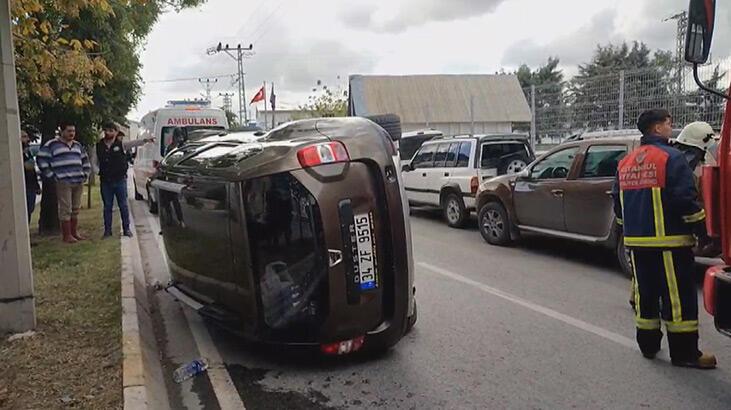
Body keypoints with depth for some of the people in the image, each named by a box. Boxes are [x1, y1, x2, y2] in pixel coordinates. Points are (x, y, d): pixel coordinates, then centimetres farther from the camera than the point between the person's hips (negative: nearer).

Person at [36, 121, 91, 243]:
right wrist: (52, 176, -7)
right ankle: (67, 236, 0)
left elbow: (85, 161, 26)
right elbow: (41, 160, -5)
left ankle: (75, 232, 21)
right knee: (65, 210, -5)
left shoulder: (78, 145, 16)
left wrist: (85, 174, 14)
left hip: (79, 182, 6)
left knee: (75, 209, 12)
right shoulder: (52, 145, -2)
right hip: (63, 182, -6)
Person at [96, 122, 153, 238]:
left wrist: (145, 140, -30)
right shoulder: (99, 146, 6)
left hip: (120, 180, -2)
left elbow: (134, 143, -15)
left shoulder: (121, 144, -1)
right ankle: (107, 230, 15)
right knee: (107, 206, 8)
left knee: (123, 205, 4)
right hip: (105, 181, 2)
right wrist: (98, 171, 2)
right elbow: (96, 162, 16)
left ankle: (126, 229, 12)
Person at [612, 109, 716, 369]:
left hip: (636, 241, 7)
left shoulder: (625, 163, 13)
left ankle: (648, 345, 22)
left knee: (645, 293, 14)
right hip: (670, 242, -7)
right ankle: (684, 353, 6)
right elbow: (686, 200, -15)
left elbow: (618, 203, 17)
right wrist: (702, 232, -5)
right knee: (679, 297, 0)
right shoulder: (671, 158, -10)